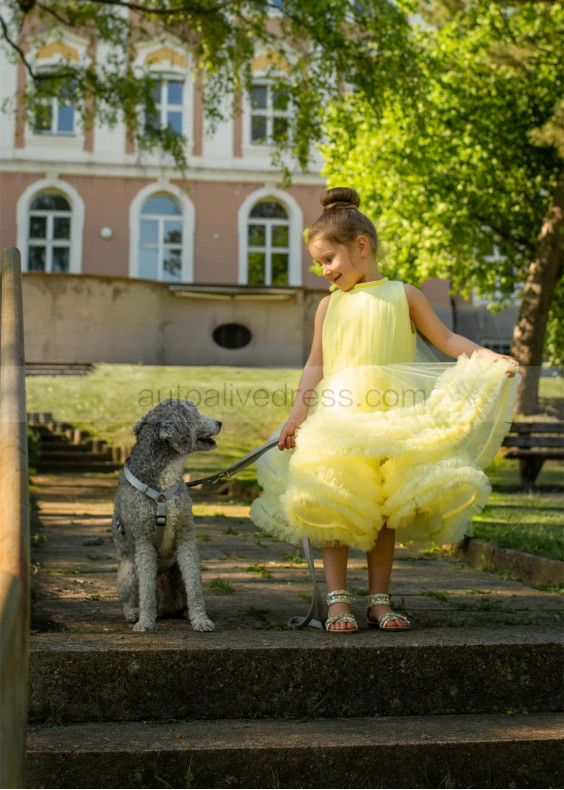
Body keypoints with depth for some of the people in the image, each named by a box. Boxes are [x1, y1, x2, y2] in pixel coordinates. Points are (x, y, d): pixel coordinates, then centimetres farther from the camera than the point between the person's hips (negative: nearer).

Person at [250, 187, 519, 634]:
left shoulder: (403, 295, 8)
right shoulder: (330, 305, 11)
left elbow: (445, 338, 8)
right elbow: (316, 365, 8)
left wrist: (486, 356, -7)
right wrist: (298, 415, -2)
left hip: (391, 420, 0)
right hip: (338, 419, 1)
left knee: (384, 512, 3)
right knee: (334, 509, -6)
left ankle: (379, 601, 13)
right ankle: (338, 601, 3)